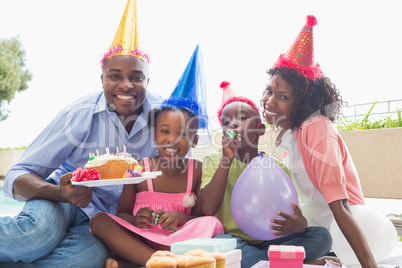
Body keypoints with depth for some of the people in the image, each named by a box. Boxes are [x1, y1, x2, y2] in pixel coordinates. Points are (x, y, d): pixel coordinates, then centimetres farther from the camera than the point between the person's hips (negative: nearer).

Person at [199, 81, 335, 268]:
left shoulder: (276, 167, 5)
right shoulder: (215, 160, 2)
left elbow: (296, 216, -1)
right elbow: (208, 209, -14)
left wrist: (298, 224, -27)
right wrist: (226, 160, -18)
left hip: (267, 242, 2)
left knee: (321, 236, -16)